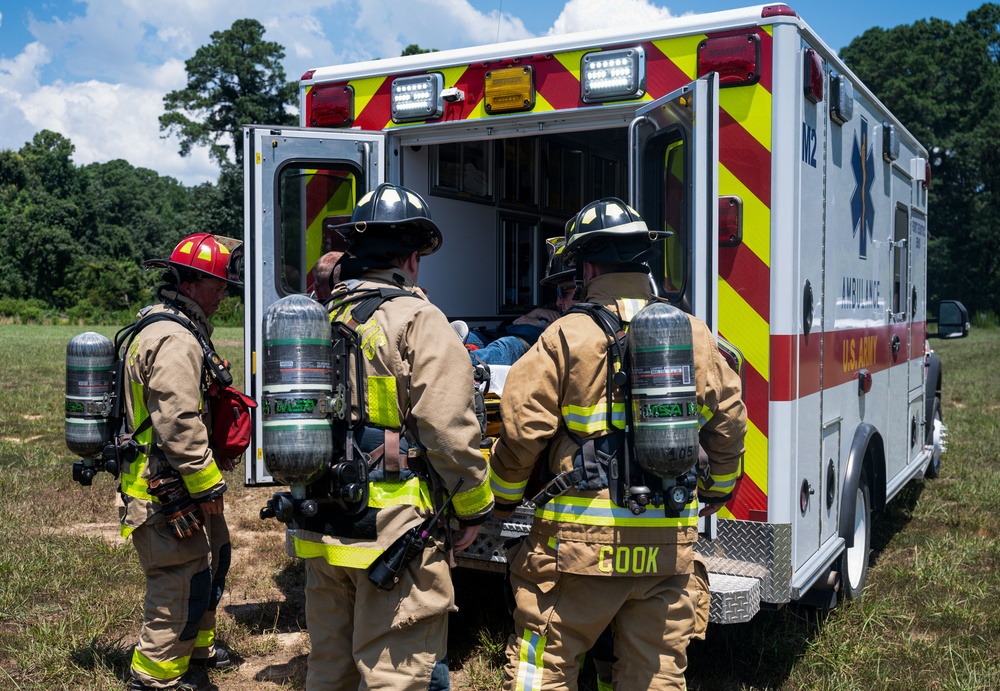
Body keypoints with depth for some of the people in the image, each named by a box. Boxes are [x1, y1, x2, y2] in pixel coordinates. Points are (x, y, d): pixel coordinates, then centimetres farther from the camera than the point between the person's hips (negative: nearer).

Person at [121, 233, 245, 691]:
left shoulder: (161, 329, 16)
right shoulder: (176, 342, -21)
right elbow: (177, 422, -27)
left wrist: (214, 458, 21)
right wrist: (206, 482, -19)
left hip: (177, 484, 12)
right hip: (166, 492, -12)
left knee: (211, 558, 23)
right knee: (183, 580, -4)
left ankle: (196, 648, 40)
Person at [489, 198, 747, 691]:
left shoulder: (567, 336, -9)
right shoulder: (694, 336, 4)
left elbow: (523, 430, -9)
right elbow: (729, 423, 10)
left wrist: (504, 499, 8)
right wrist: (715, 493, 26)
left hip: (581, 541, -4)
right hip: (670, 547, 4)